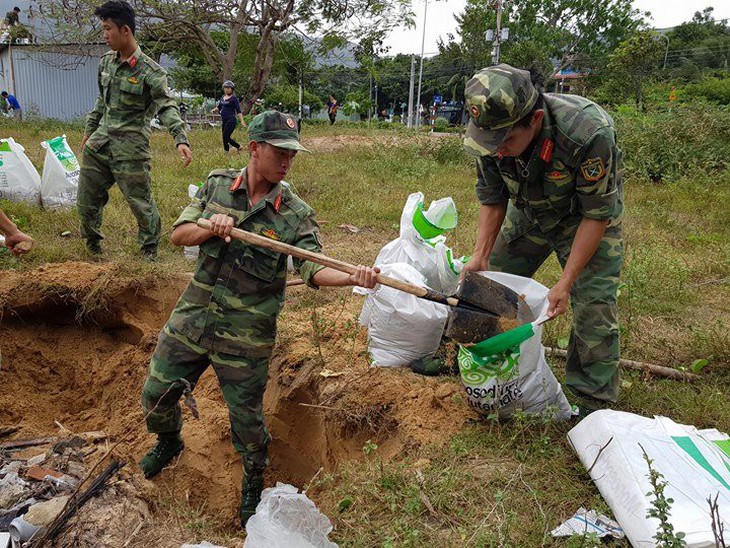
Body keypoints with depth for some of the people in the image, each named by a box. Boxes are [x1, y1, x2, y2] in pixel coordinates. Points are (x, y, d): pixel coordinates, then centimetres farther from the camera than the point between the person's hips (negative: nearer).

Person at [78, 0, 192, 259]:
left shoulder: (150, 71, -13)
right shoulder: (106, 62, 8)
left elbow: (167, 107, -19)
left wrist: (181, 140, -33)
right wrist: (90, 130, 26)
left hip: (130, 149, -7)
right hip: (99, 142, 7)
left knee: (140, 202, 0)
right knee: (86, 199, 12)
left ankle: (150, 251, 20)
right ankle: (93, 245, 33)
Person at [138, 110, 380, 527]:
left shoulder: (296, 213, -10)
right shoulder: (217, 185, 0)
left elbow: (314, 270, -18)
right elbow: (178, 235, -1)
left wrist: (352, 277, -38)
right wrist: (210, 225, -21)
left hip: (246, 336, -3)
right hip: (194, 316, 4)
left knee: (246, 416, 8)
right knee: (157, 394, 16)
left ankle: (255, 480, 39)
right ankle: (169, 442, 51)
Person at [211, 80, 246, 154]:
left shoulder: (234, 98, -7)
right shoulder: (223, 97, 14)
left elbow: (238, 111, -11)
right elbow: (219, 107, 22)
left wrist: (242, 121, -19)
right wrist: (214, 110, 0)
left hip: (231, 121, -8)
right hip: (224, 121, 8)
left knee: (225, 137, -9)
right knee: (226, 137, 11)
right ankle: (239, 147, 26)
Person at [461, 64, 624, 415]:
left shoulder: (589, 134, -40)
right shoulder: (494, 132, -25)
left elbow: (597, 214, -28)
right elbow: (492, 198, -8)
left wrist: (566, 283, -29)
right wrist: (481, 255, -16)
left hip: (587, 215, -4)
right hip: (528, 211, 5)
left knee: (593, 307, -12)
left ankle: (594, 405, 3)